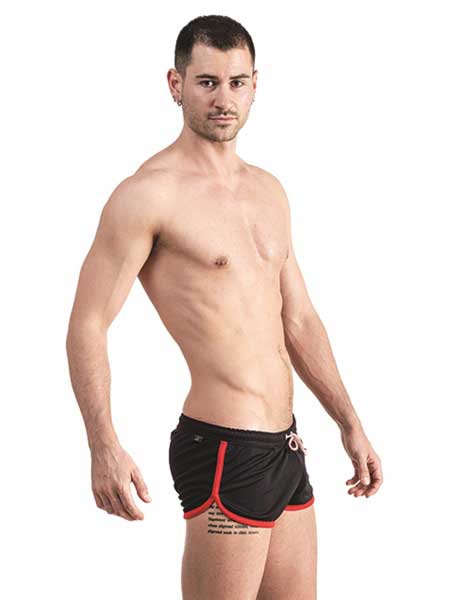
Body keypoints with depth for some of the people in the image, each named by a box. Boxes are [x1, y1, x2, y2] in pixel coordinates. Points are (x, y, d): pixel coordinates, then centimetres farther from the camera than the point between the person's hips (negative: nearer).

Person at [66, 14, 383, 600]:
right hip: (222, 448, -8)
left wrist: (351, 425, 19)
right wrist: (105, 447, -25)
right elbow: (87, 326, -13)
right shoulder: (148, 194, -10)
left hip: (286, 445, 8)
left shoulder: (269, 191, 14)